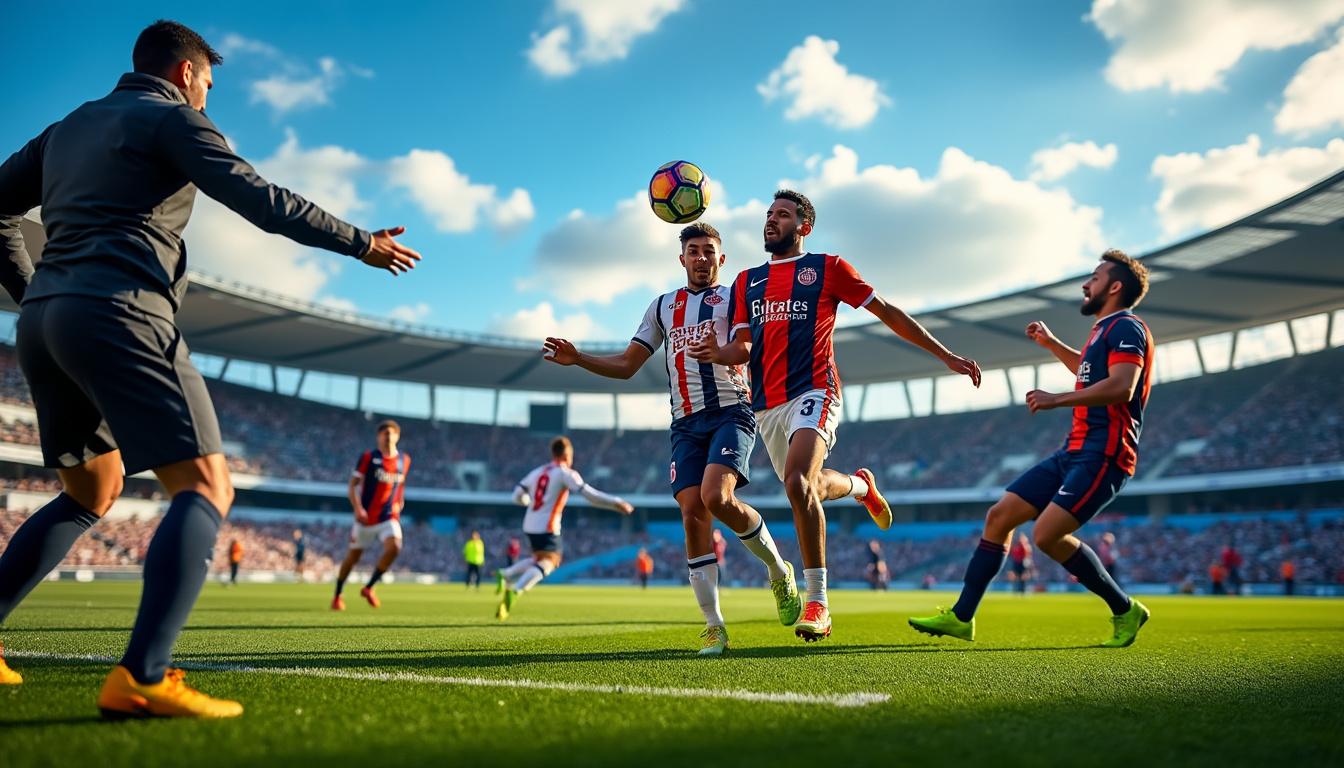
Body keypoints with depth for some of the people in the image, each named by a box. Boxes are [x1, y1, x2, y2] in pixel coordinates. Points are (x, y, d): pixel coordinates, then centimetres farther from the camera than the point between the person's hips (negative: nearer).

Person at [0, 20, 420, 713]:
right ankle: (142, 679, -30)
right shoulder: (170, 117, 3)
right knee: (205, 488, -13)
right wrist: (361, 243, 1)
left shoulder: (69, 127, 26)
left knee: (91, 494, 24)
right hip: (120, 316, -9)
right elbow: (262, 201, -7)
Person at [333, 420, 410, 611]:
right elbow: (352, 485, -6)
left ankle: (369, 588, -5)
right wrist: (357, 508, -19)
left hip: (389, 517, 2)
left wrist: (399, 503, 10)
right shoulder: (368, 457, -5)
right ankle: (337, 596, 29)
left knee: (394, 547, -23)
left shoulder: (404, 460, 6)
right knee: (353, 556, 6)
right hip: (366, 518, -2)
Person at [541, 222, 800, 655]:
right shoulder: (663, 306, 22)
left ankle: (779, 571, 2)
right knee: (692, 514, -11)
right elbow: (626, 366, 21)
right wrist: (577, 359, 6)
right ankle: (714, 626, -2)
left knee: (717, 497, -25)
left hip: (731, 411, -3)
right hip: (686, 423, 3)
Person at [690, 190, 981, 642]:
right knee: (810, 488, 17)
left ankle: (817, 603, -19)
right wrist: (717, 353, -12)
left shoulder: (827, 268, 4)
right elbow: (743, 349, 13)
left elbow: (887, 313, 7)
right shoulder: (748, 281, 17)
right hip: (766, 405, 6)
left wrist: (947, 357, 6)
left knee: (798, 485, -27)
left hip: (813, 393, -6)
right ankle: (861, 486, 53)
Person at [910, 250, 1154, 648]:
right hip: (1074, 451, 10)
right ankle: (961, 617, 6)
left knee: (1047, 534, -21)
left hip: (1101, 455, -10)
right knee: (999, 516, 2)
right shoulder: (1105, 330, 22)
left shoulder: (1126, 327, -7)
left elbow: (1120, 387, -24)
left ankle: (1125, 610, 0)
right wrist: (1051, 343, 38)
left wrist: (1057, 399, -24)